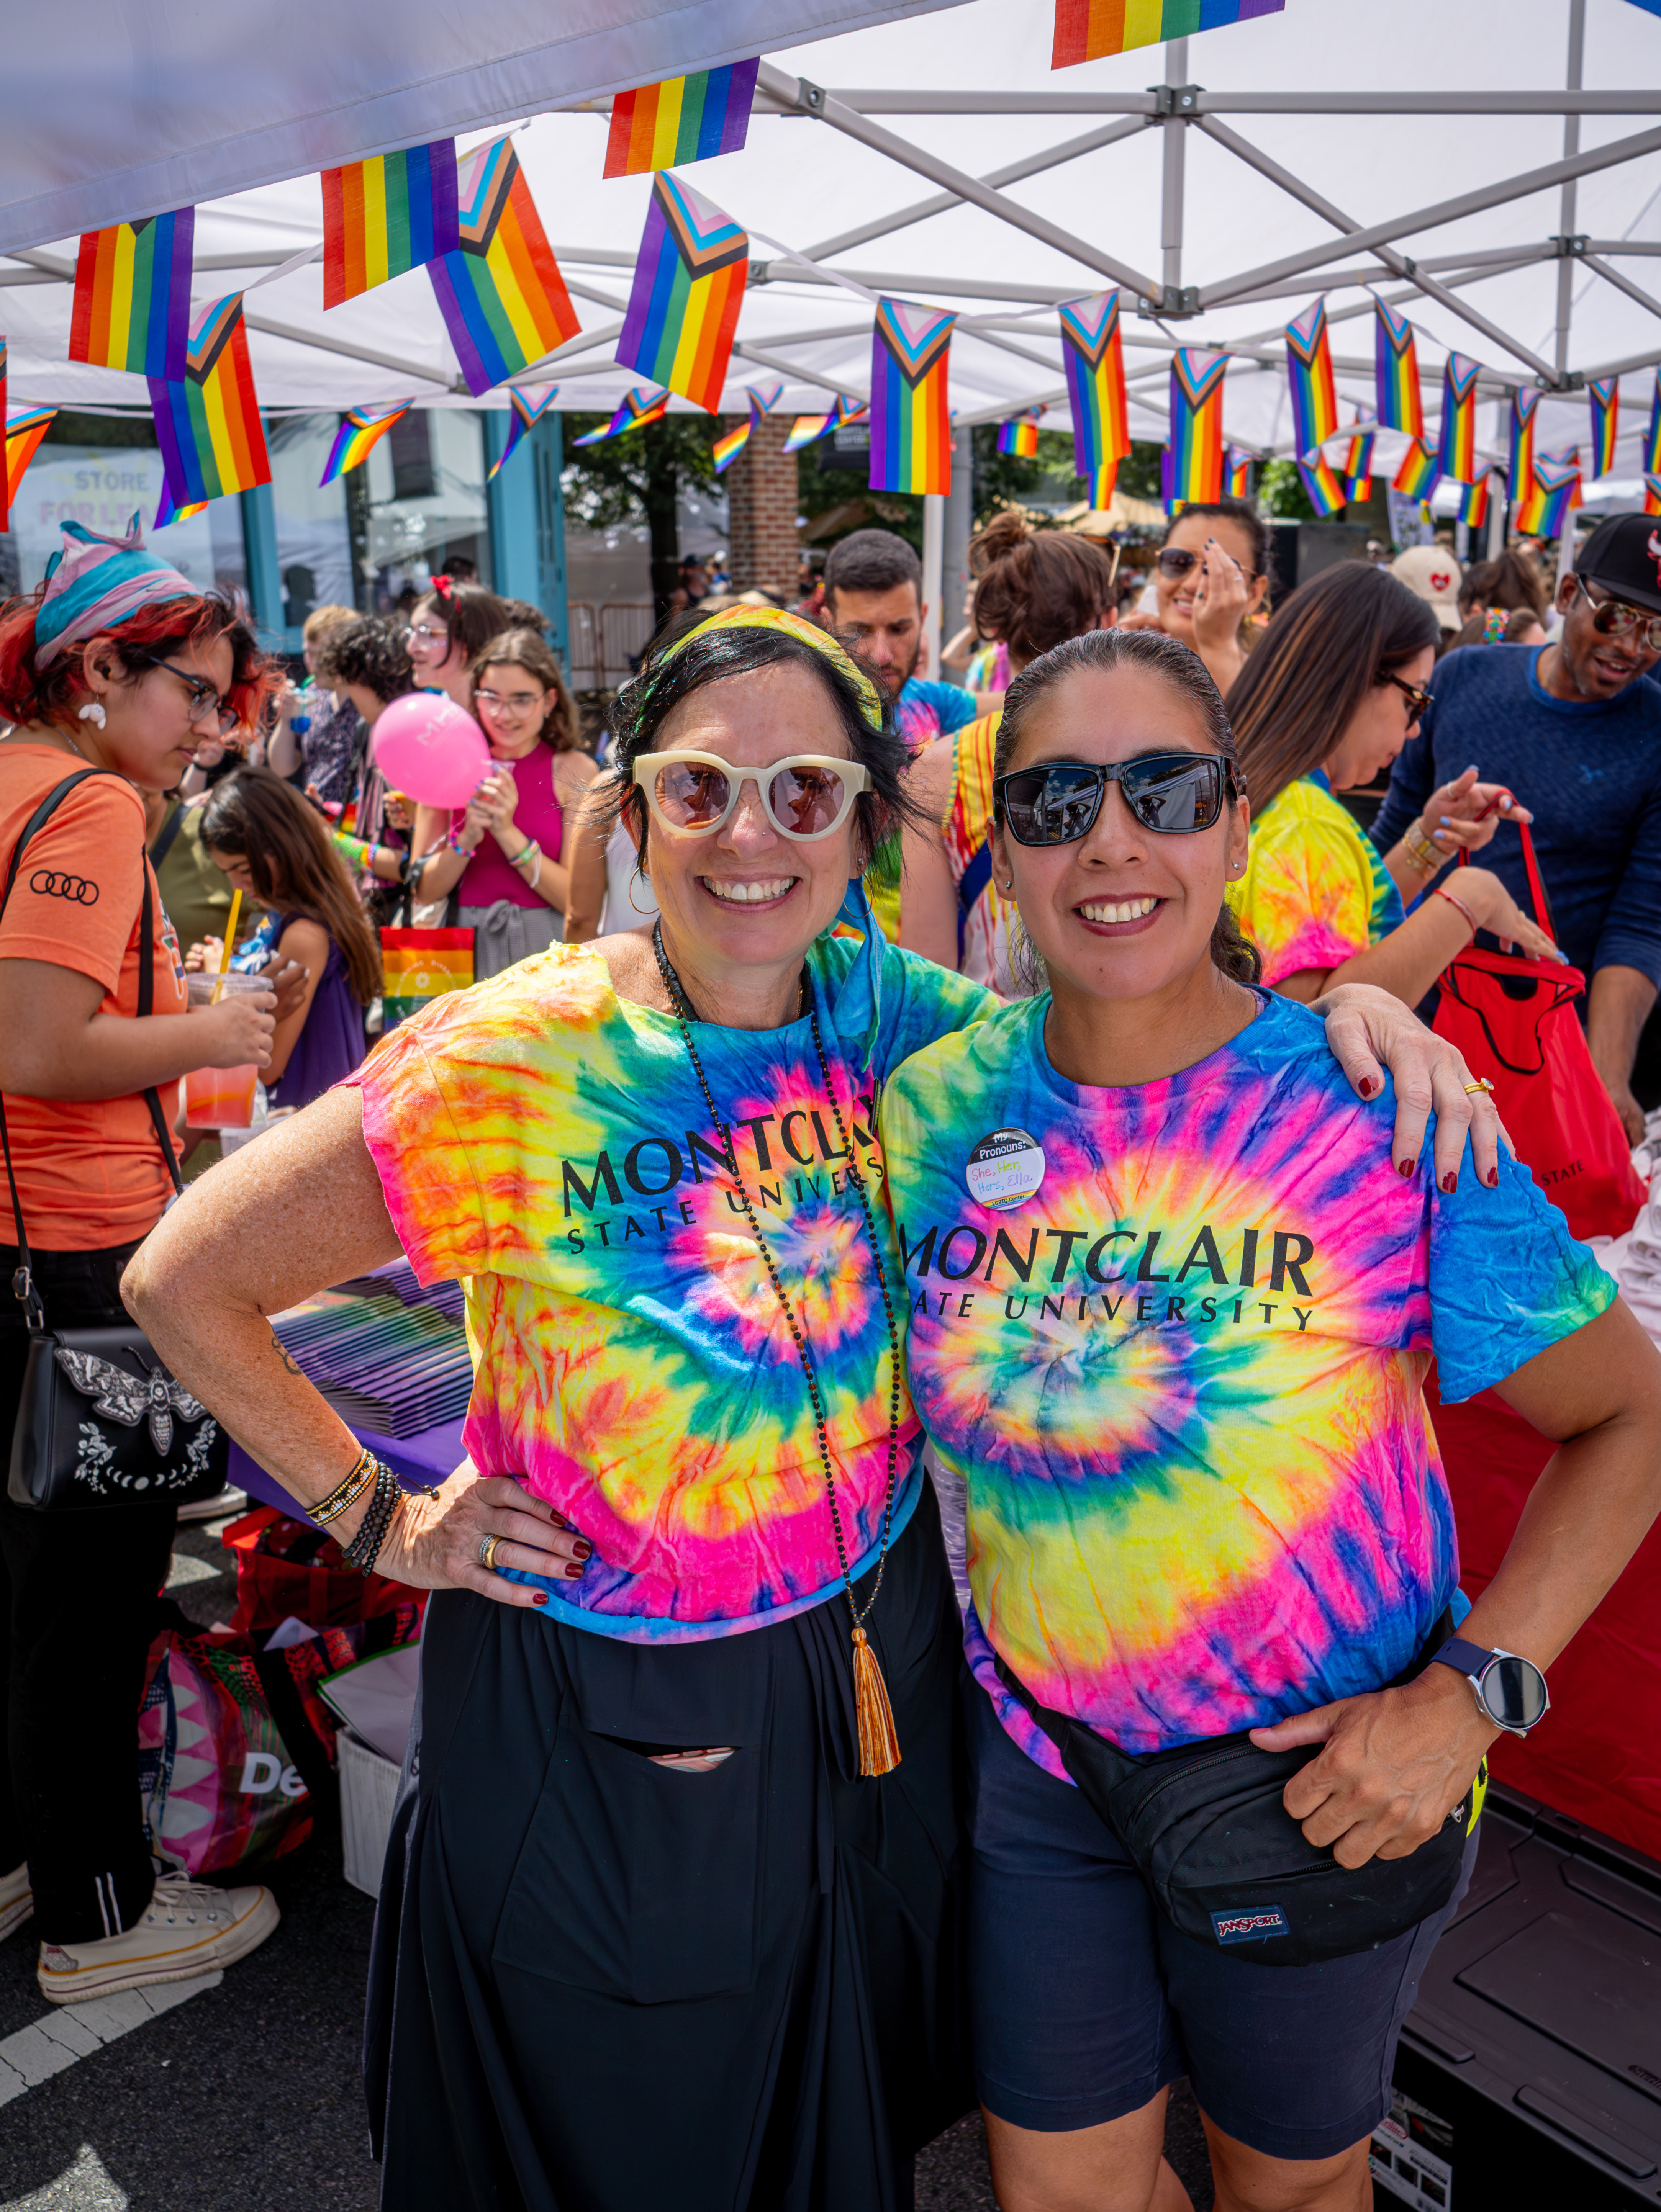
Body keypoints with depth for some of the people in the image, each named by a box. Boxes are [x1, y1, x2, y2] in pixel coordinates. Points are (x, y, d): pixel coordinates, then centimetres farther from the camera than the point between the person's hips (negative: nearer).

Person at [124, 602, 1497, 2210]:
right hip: (615, 1726, -4)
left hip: (878, 1672, 4)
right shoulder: (512, 1064, -22)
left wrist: (1335, 991, -20)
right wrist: (378, 1521, -11)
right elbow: (185, 1280, -14)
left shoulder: (862, 1000, -8)